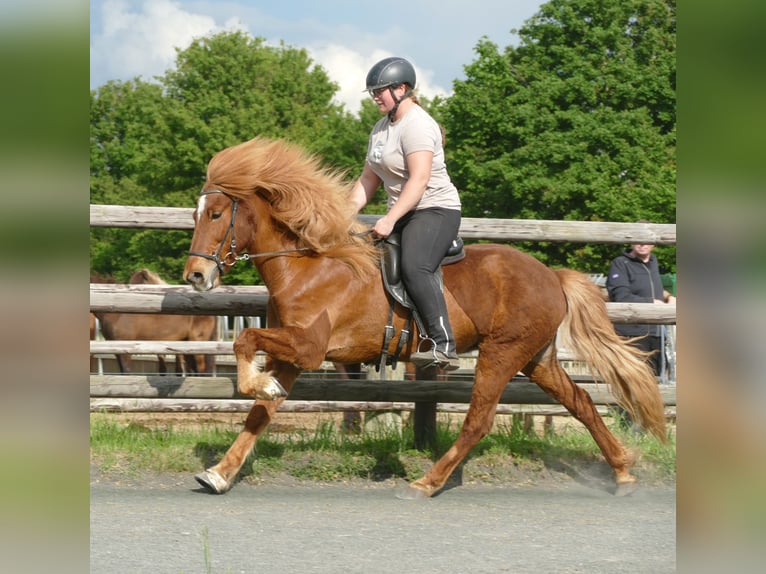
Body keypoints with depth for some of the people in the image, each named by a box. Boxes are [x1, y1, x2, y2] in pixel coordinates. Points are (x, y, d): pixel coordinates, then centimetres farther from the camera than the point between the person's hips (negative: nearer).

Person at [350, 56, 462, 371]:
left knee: (414, 267, -31)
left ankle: (443, 345, -38)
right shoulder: (382, 128, 17)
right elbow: (369, 178, 19)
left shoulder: (417, 125, -14)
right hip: (402, 214, 11)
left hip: (435, 210, -11)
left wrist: (390, 220, -30)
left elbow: (419, 180, -25)